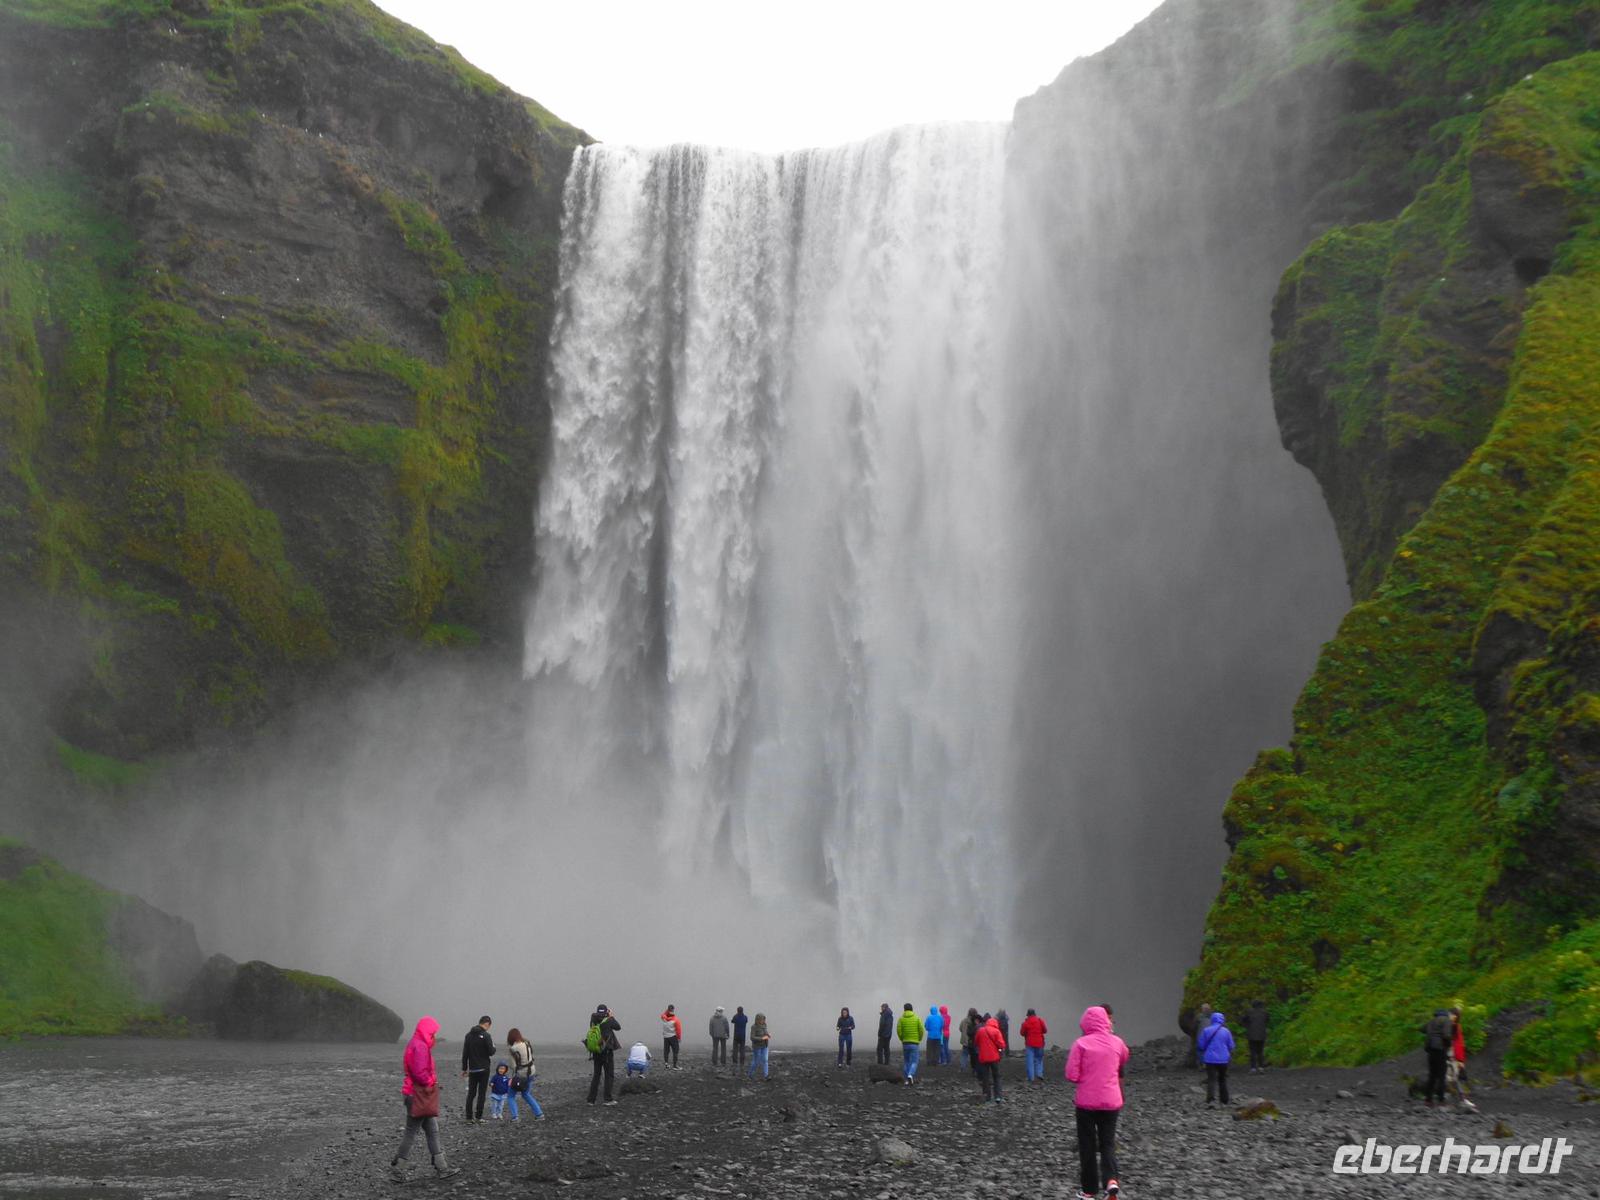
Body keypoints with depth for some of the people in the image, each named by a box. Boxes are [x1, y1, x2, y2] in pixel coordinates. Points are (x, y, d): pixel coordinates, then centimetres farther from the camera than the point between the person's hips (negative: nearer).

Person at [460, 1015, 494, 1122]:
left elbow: (465, 1054, 8)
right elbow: (491, 1052, -14)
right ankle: (478, 1117, 0)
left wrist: (464, 1068, 13)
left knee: (471, 1093, 9)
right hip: (483, 1069, -5)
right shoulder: (485, 1035, -12)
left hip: (472, 1069, 5)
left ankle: (469, 1117, 8)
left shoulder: (469, 1035, 6)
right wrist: (493, 1047, 9)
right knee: (482, 1093, 1)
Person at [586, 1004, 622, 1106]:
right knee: (609, 1075, 5)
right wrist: (611, 1016, 11)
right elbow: (618, 1027, 3)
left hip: (596, 1052, 4)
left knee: (596, 1075, 14)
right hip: (607, 1052, -4)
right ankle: (608, 1099, 1)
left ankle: (591, 1099, 11)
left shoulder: (593, 1020, -4)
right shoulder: (608, 1021, -14)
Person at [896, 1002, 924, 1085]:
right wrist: (919, 1040, 10)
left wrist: (902, 1039, 8)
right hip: (915, 1043, -2)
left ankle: (907, 1080, 13)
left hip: (905, 1043, 2)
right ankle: (910, 1075, -24)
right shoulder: (917, 1018, -2)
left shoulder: (901, 1018, -1)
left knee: (906, 1062, 14)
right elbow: (921, 1030, -6)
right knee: (914, 1062, 1)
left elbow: (898, 1030, -8)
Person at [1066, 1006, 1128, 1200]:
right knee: (1108, 1143, 13)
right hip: (1111, 1101, 2)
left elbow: (1071, 1076, -13)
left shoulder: (1081, 1044, -13)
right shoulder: (1117, 1042, -1)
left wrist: (1086, 1076, 6)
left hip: (1086, 1101, -2)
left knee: (1087, 1146, 11)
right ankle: (1111, 1181, -11)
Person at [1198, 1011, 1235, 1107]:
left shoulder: (1206, 1030, -6)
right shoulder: (1226, 1031, -4)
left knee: (1211, 1079, -5)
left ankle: (1211, 1100, -21)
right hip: (1223, 1059, 2)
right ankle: (1224, 1099, 30)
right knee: (1222, 1079, 19)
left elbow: (1201, 1045, -2)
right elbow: (1231, 1046, 1)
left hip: (1210, 1059, -2)